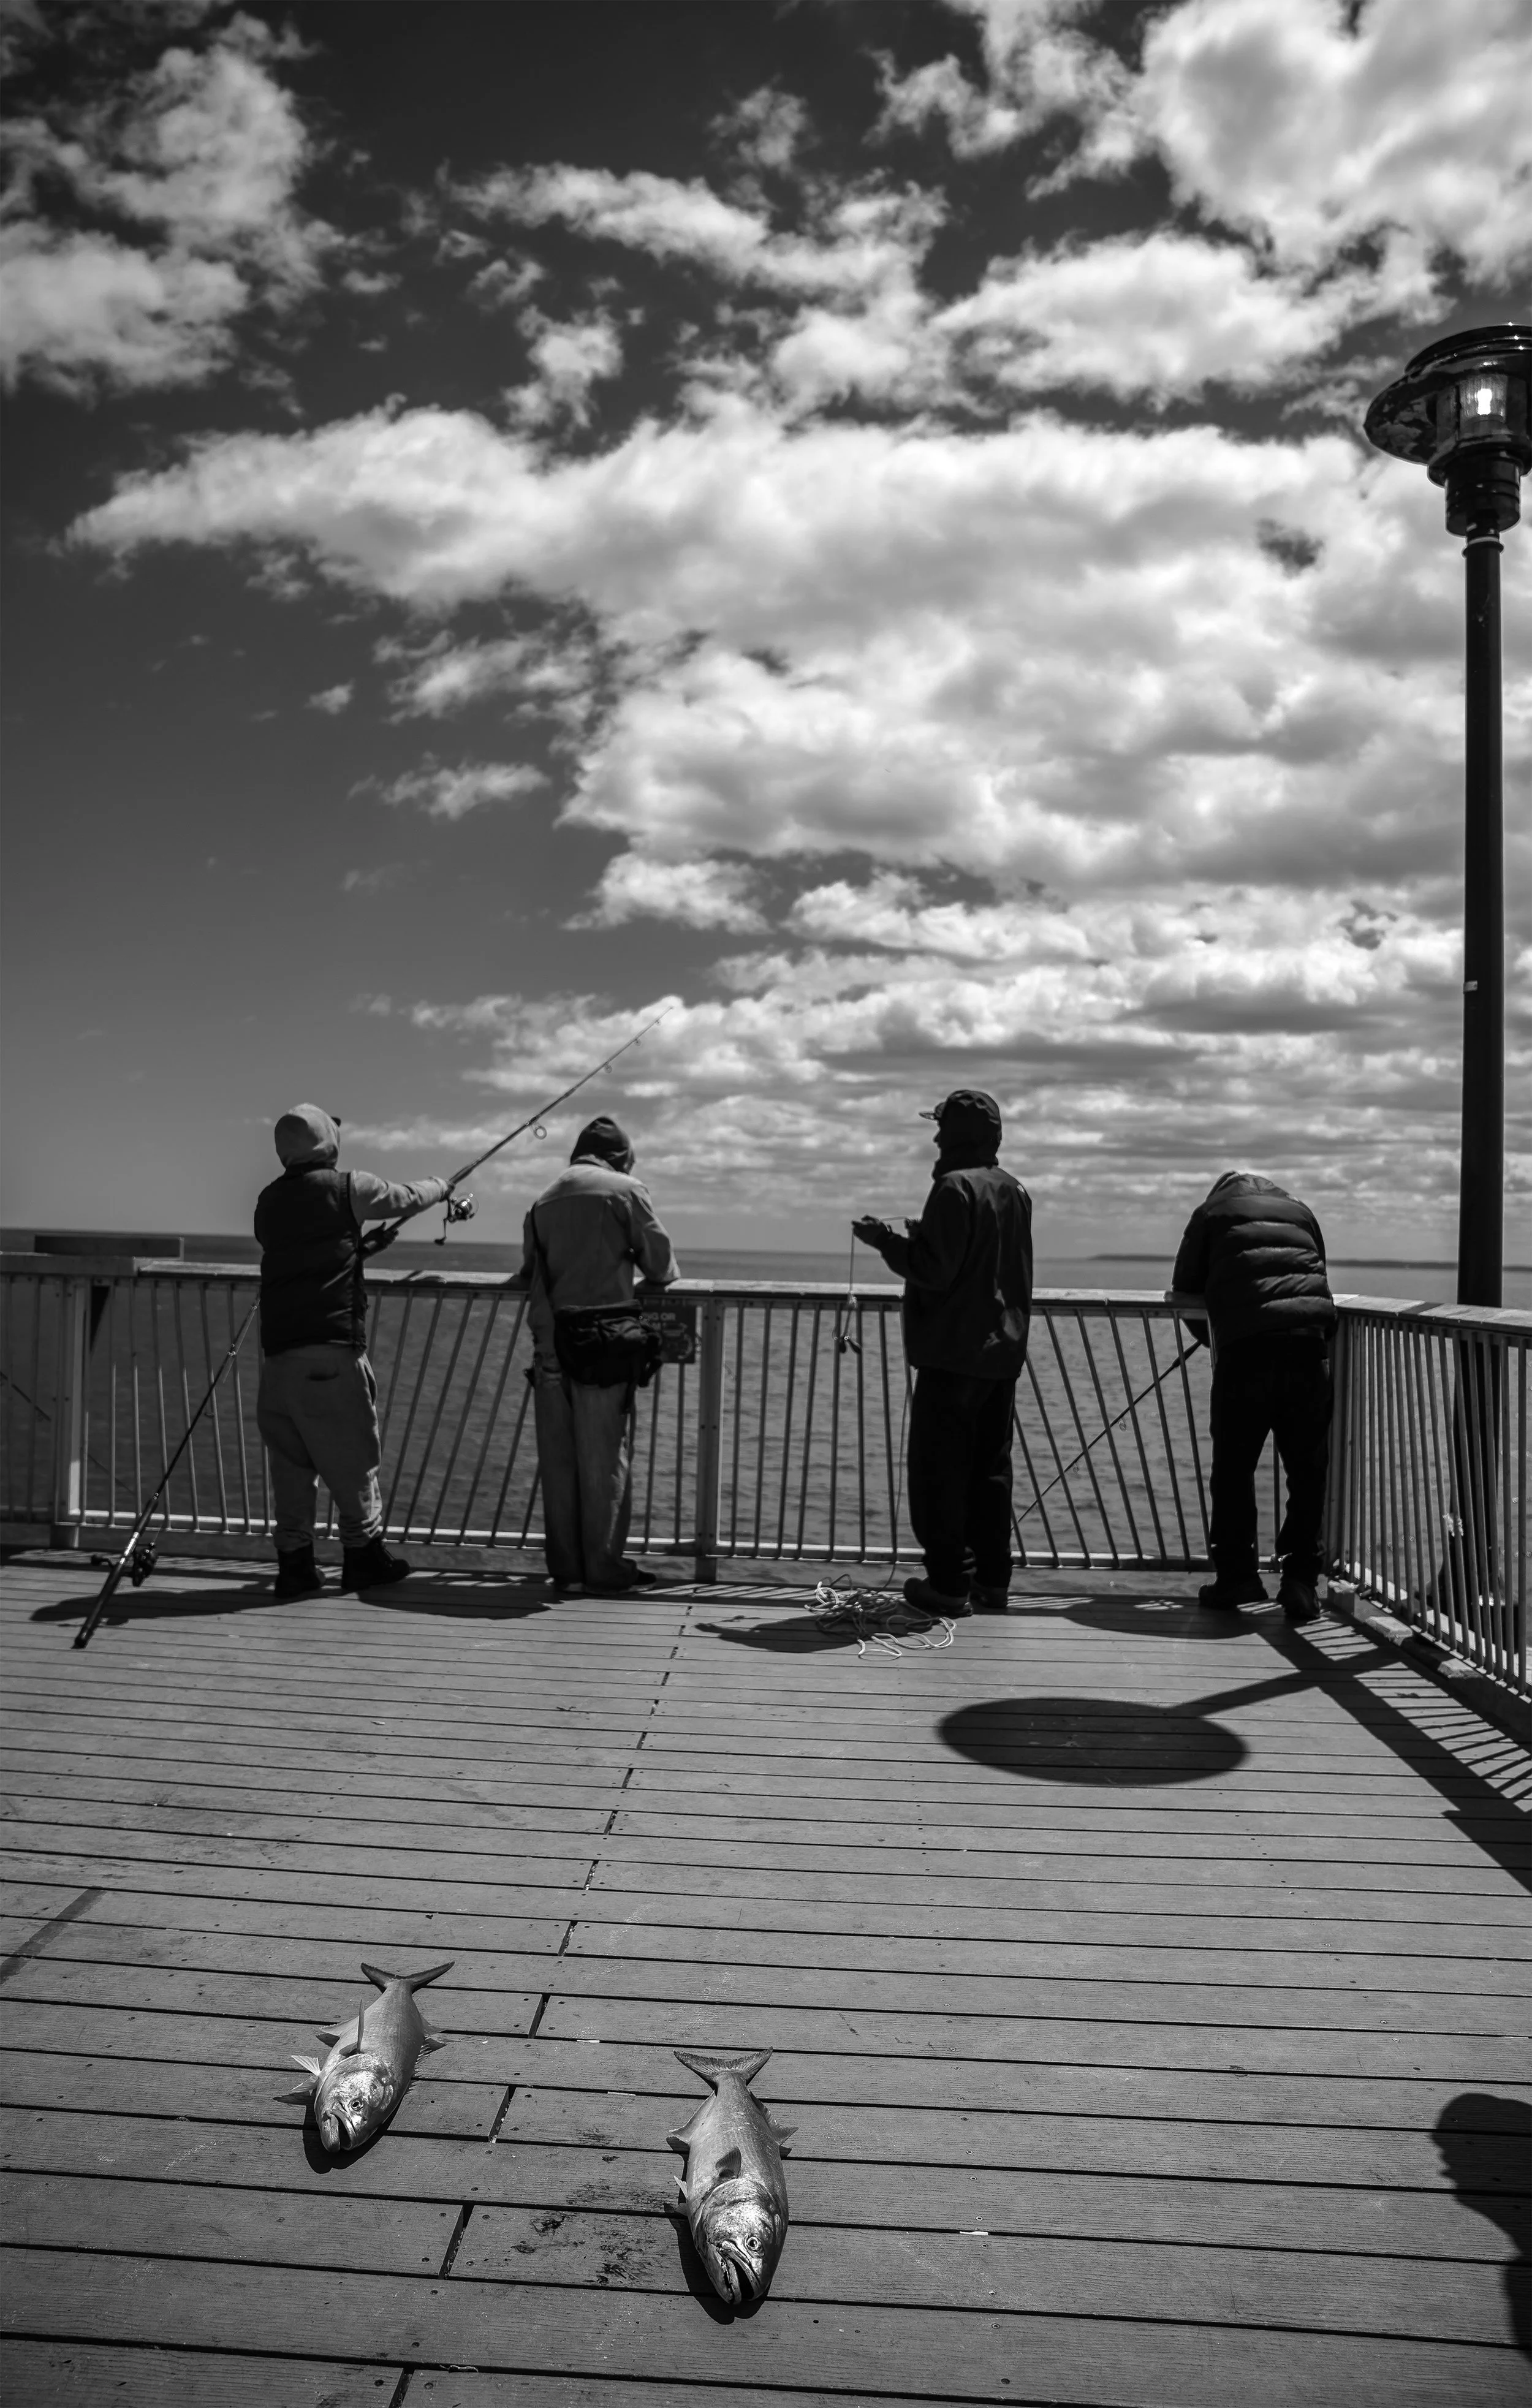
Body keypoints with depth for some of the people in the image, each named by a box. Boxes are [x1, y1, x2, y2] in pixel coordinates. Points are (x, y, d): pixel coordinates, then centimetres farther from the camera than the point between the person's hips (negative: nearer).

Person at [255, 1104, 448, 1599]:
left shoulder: (269, 1202, 11)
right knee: (352, 1456, 6)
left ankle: (294, 1563, 12)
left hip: (278, 1349, 5)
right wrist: (440, 1186, 32)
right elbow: (408, 1199, 12)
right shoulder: (346, 1188, -3)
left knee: (289, 1458, 10)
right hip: (332, 1346, -5)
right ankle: (363, 1554, 14)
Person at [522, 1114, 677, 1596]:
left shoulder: (544, 1200, 14)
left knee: (557, 1460, 8)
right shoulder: (625, 1190, 1)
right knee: (605, 1458, 2)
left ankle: (566, 1570, 13)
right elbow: (662, 1266, 1)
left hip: (549, 1343, 4)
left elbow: (530, 1269, 11)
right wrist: (655, 1277, 22)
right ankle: (604, 1570, 6)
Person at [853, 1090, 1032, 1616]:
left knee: (941, 1468, -1)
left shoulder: (955, 1187, -14)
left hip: (953, 1353, -8)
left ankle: (950, 1582, 0)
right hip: (1003, 1352, 8)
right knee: (990, 1468, 12)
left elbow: (934, 1270, -19)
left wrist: (884, 1238, -7)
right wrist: (923, 1236, 22)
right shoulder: (1015, 1191, 12)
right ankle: (991, 1581, 16)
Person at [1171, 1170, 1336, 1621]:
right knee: (1308, 1472, 8)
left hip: (1246, 1350, -3)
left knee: (1234, 1467, 8)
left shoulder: (1212, 1212, 19)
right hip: (1312, 1344, 3)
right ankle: (1300, 1581, 6)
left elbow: (1185, 1288, 22)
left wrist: (1212, 1339, 36)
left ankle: (1236, 1575, 11)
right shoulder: (1300, 1211, 27)